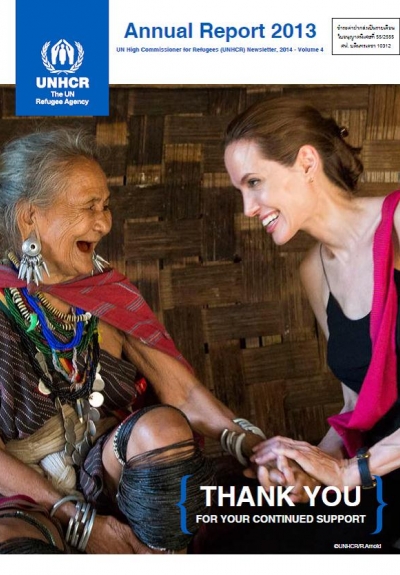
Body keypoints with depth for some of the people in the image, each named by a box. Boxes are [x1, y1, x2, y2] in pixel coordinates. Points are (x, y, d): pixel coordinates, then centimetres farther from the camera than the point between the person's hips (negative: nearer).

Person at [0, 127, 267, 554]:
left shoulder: (107, 293, 2)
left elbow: (179, 389, -6)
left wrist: (249, 443, -24)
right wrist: (76, 519, -23)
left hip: (103, 469, 5)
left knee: (163, 427, -27)